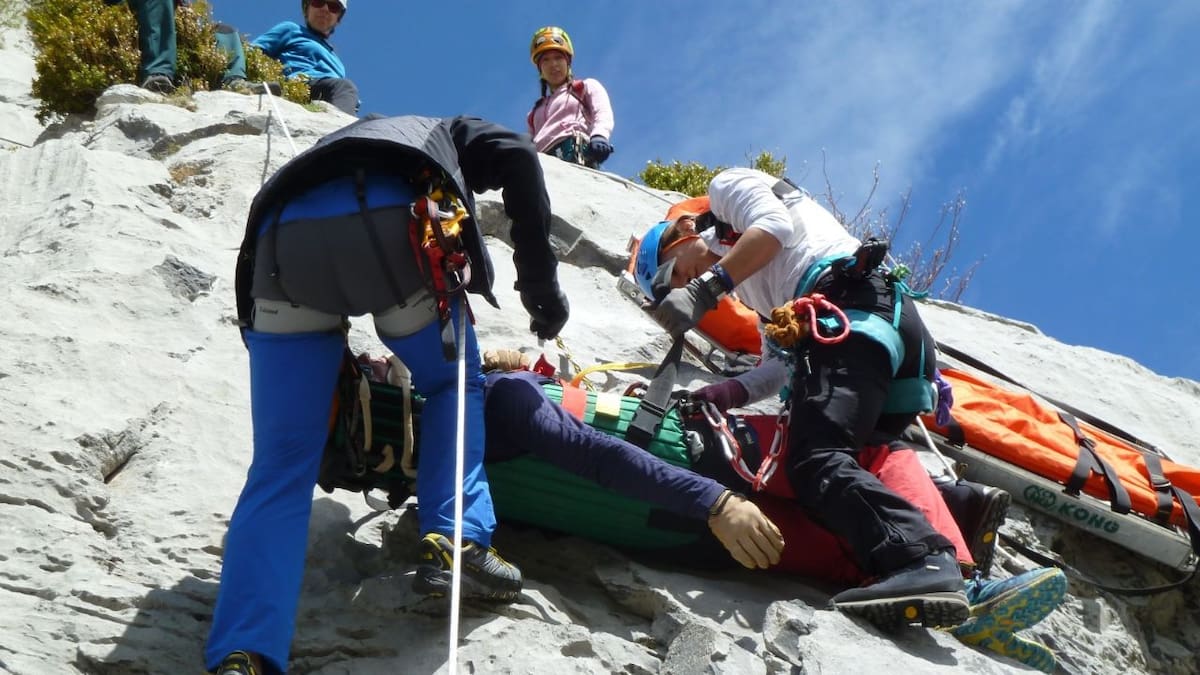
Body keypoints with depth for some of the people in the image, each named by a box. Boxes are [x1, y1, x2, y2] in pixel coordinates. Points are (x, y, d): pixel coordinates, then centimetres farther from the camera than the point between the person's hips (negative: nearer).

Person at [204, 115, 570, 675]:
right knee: (456, 384, 24)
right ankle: (455, 544, 5)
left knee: (282, 462, 6)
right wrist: (539, 279, 15)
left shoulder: (330, 150, 47)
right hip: (393, 224, -3)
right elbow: (517, 156, 14)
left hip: (281, 239, 3)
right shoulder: (448, 133, 37)